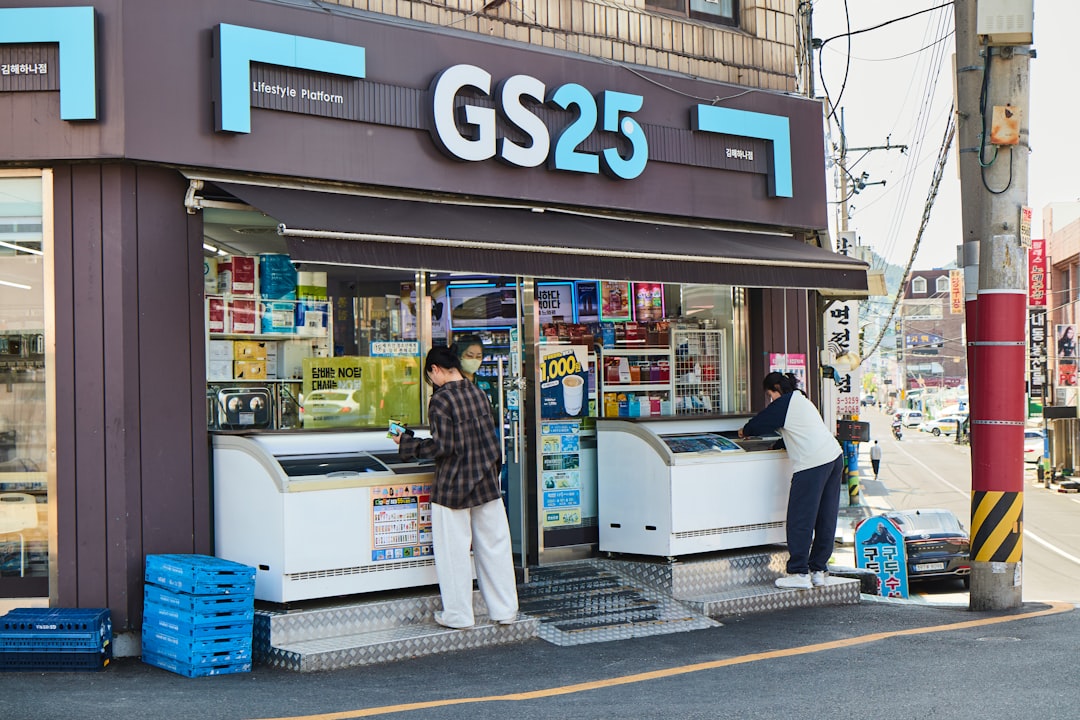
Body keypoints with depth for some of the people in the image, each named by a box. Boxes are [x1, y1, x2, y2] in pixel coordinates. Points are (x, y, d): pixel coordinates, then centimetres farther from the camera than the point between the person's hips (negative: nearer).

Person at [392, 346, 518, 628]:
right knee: (495, 547, 11)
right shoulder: (479, 393, 6)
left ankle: (458, 615, 10)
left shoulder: (441, 399, -14)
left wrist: (406, 443, -7)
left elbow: (441, 446, -18)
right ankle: (505, 610, 17)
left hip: (453, 488, -6)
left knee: (454, 552, 3)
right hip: (487, 483, 6)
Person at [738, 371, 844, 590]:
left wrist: (744, 431, 24)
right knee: (825, 518, 10)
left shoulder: (785, 402, -2)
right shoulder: (802, 400, 25)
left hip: (812, 463, -10)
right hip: (834, 457, 10)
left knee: (800, 519, -5)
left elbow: (761, 422, 6)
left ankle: (799, 573, -3)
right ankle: (818, 570, 15)